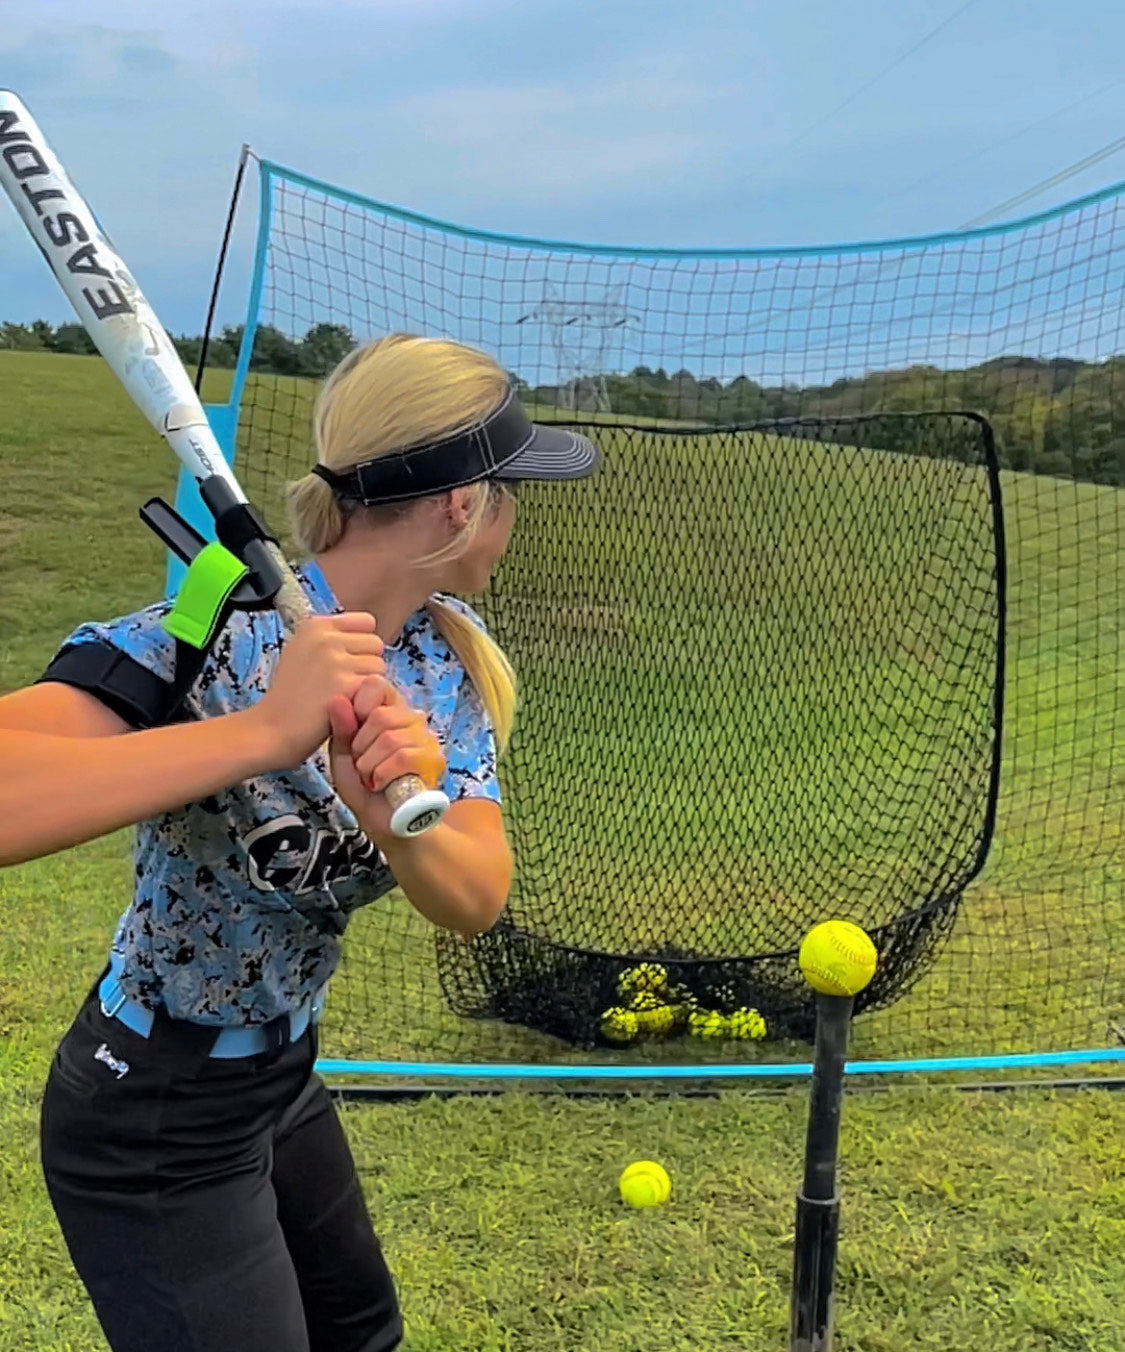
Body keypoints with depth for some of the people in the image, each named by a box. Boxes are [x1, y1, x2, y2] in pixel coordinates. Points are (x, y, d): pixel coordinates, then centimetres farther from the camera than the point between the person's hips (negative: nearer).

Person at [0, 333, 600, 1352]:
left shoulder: (449, 661, -8)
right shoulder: (209, 643, -30)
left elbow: (477, 898, -20)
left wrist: (395, 817, -41)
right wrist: (266, 731, -52)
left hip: (285, 1078, 8)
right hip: (153, 1128, -7)